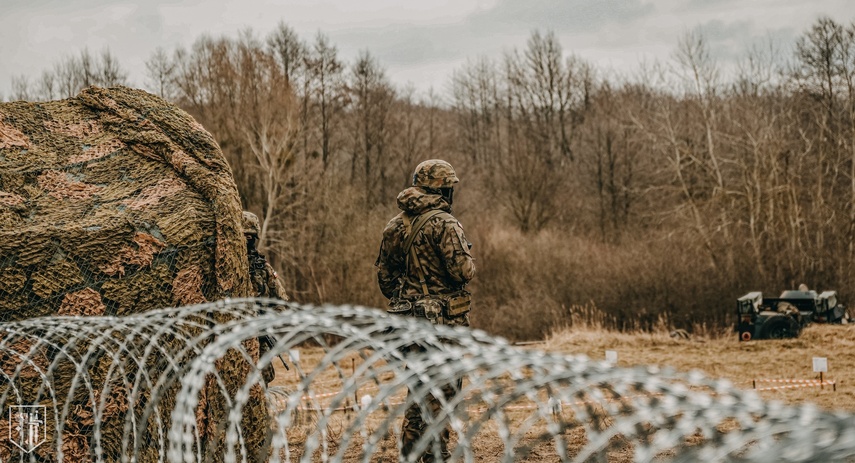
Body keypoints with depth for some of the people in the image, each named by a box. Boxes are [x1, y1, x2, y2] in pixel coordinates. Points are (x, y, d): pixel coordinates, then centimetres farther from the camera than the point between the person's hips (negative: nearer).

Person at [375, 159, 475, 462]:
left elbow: (383, 276, 14)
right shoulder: (443, 223, -14)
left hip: (407, 320, 7)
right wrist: (469, 260, 3)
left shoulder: (394, 226, 9)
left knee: (420, 386, 17)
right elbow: (463, 272, -19)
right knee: (441, 391, -1)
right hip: (441, 321, -7)